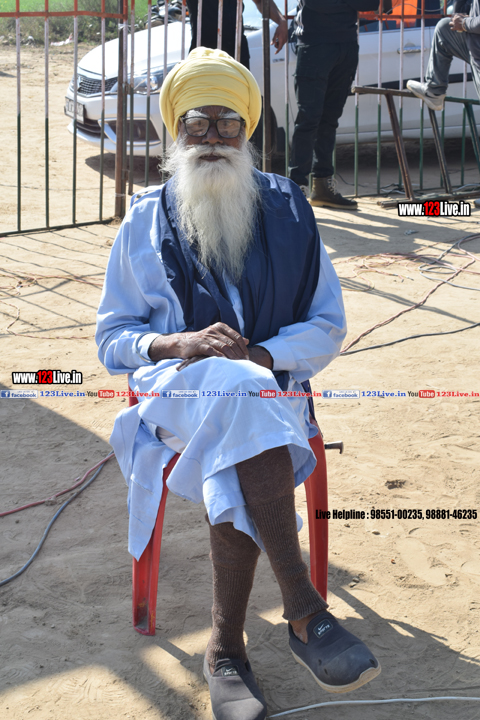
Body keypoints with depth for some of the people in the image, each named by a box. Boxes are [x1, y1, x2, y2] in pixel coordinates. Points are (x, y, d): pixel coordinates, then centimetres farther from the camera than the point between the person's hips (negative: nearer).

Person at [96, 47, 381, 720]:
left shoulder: (287, 210, 11)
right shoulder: (147, 221, 11)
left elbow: (328, 326, 10)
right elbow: (113, 336, 11)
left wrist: (261, 354, -11)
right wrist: (178, 345, -11)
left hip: (269, 381, 1)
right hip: (177, 387, -1)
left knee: (236, 468, -36)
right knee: (240, 397, -37)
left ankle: (226, 648, -25)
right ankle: (304, 611, -39)